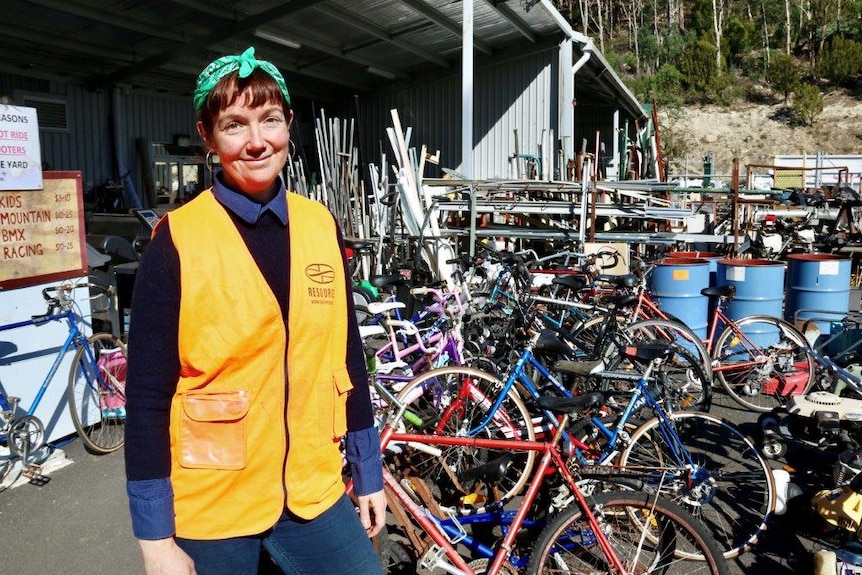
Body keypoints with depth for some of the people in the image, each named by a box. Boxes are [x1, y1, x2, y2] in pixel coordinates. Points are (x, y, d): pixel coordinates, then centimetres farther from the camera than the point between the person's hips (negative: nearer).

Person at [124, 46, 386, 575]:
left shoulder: (322, 225, -1)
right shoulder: (178, 239, -12)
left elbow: (347, 356, 5)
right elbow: (148, 394, -10)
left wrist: (369, 473, 8)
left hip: (313, 493, 3)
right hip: (209, 506, -3)